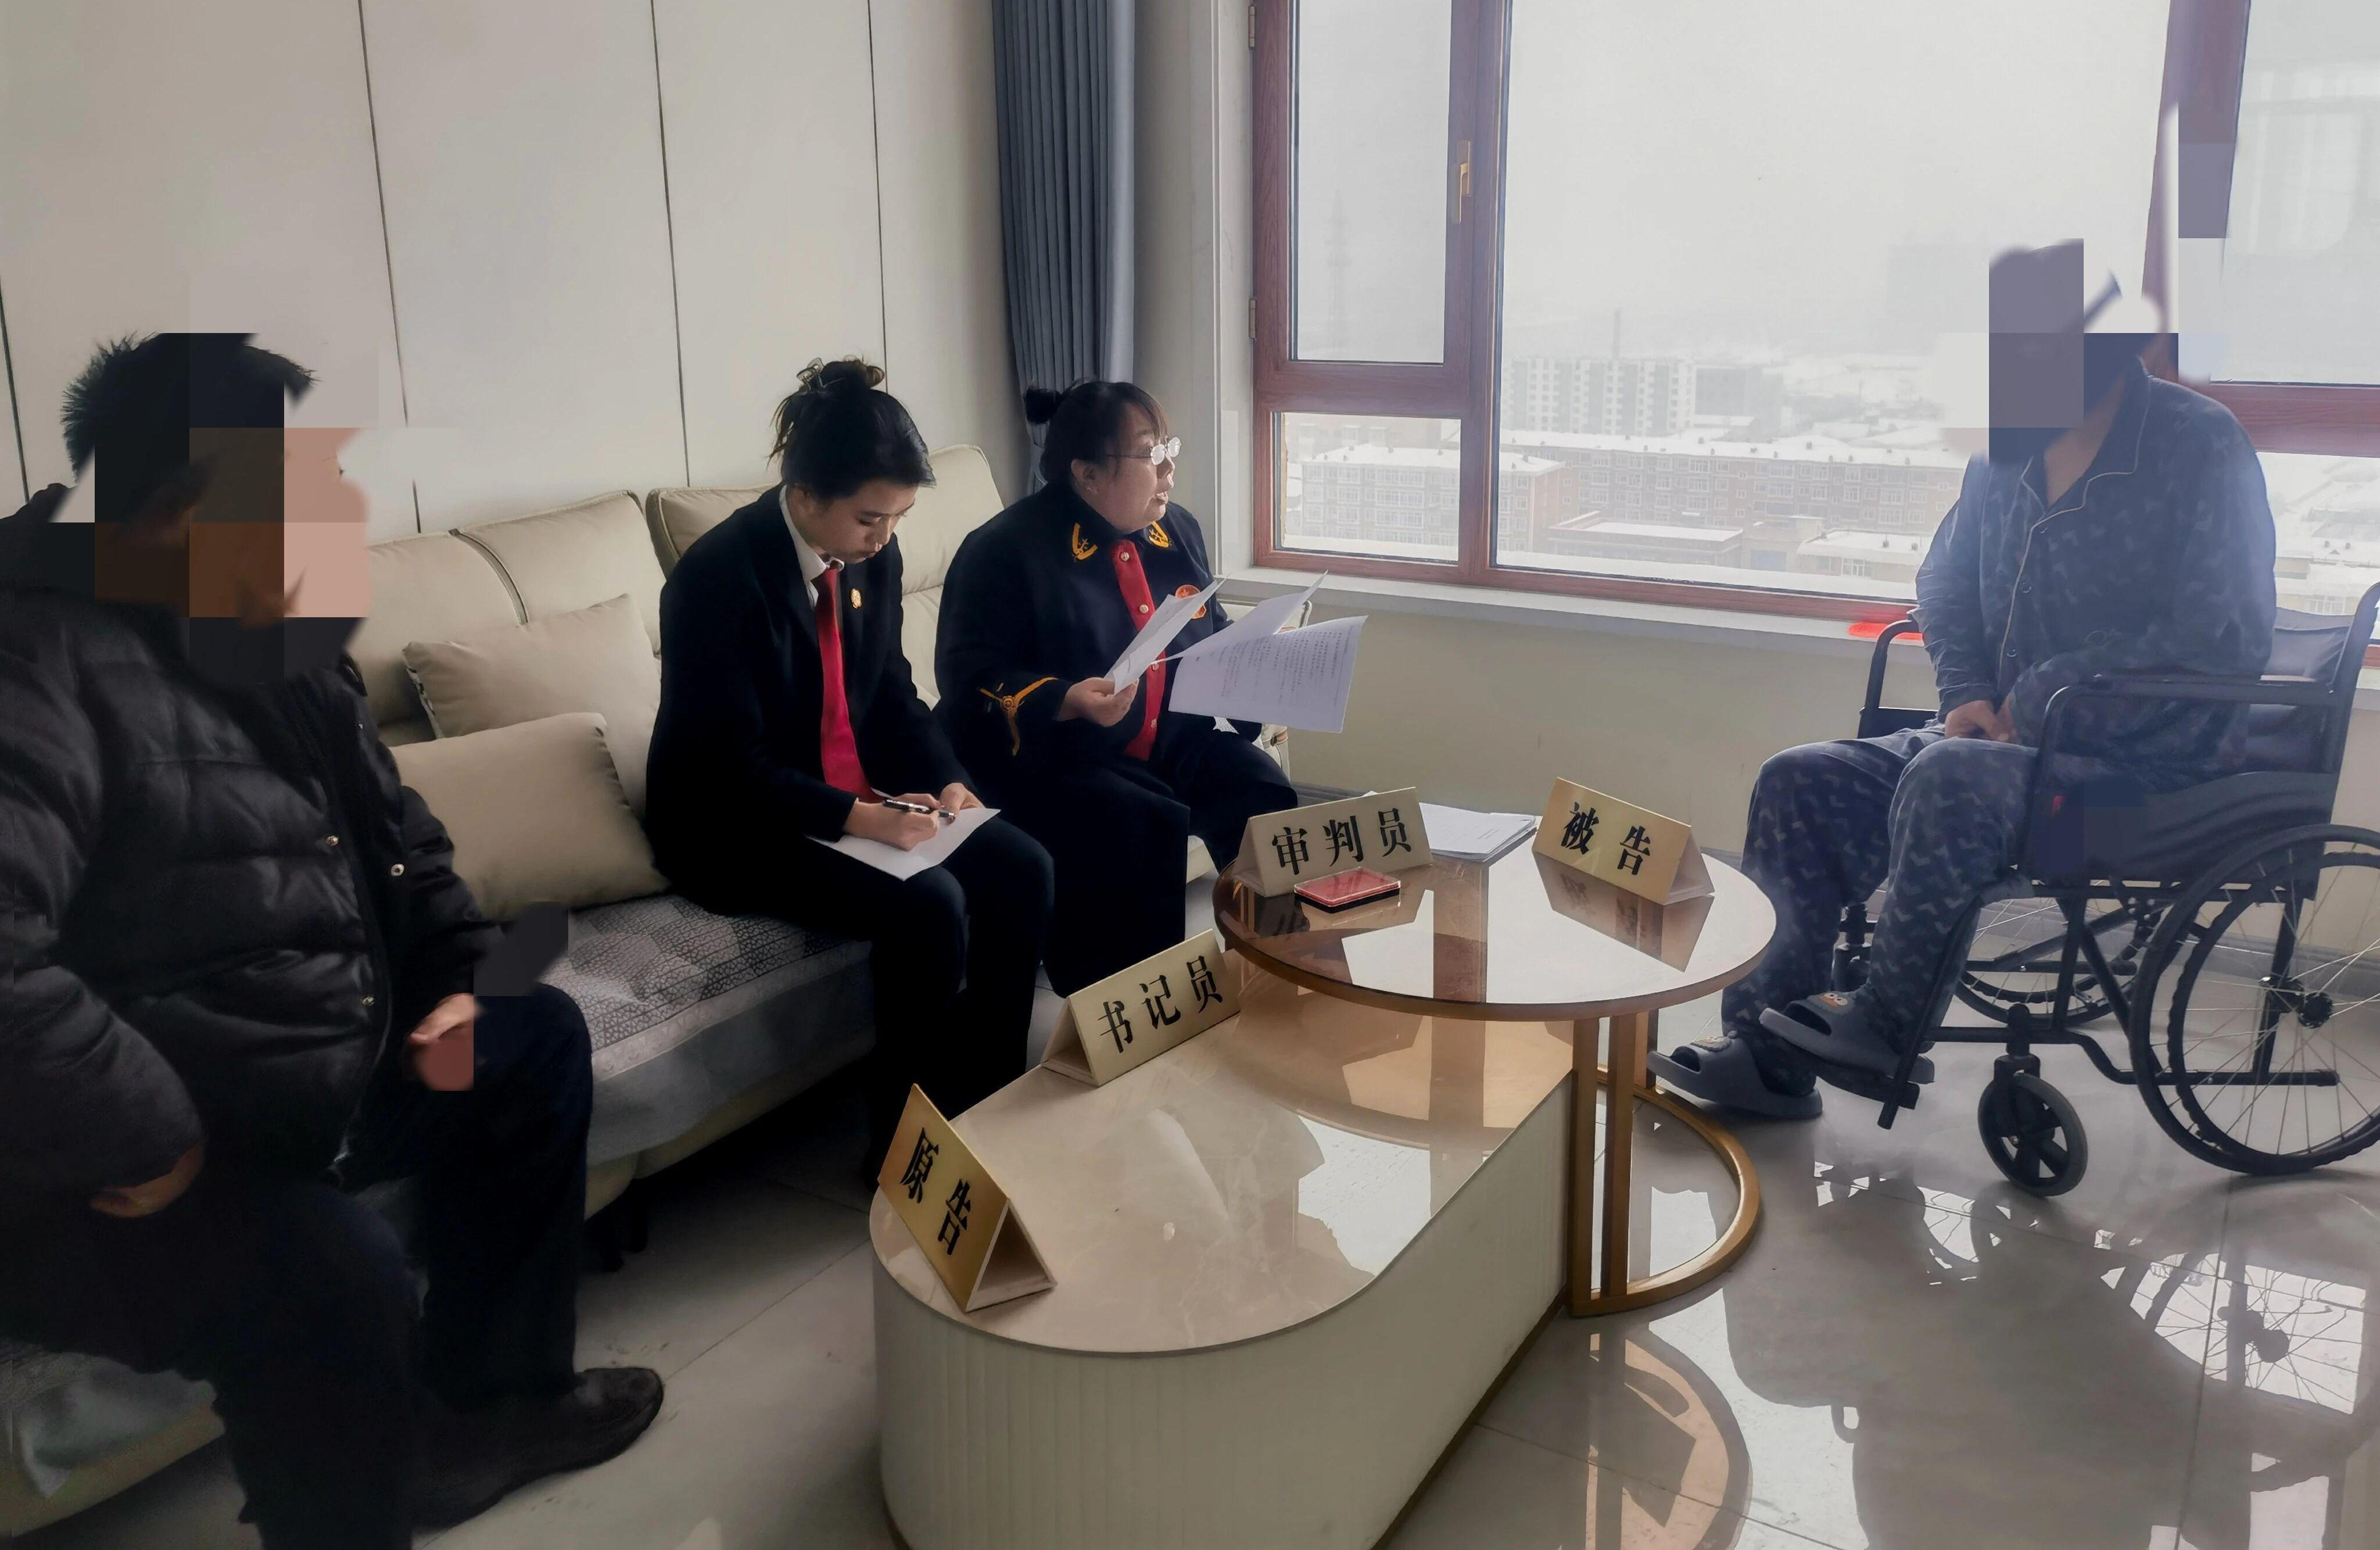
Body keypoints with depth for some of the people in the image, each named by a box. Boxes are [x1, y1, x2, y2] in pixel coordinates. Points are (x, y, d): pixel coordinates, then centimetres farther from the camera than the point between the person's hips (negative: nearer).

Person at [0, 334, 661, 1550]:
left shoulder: (274, 641, 6)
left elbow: (395, 833, 18)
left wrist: (453, 980, 4)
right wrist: (149, 1142, -29)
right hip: (100, 1181, -10)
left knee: (537, 1043, 15)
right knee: (334, 1272, -35)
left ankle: (478, 1409, 24)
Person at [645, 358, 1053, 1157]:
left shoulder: (872, 557, 0)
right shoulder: (717, 578, -22)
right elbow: (733, 768, -22)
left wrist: (945, 780, -7)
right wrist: (859, 818, -30)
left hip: (862, 797, 8)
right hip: (738, 831, -7)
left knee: (1020, 870, -10)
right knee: (928, 906, -27)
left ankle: (990, 1100, 4)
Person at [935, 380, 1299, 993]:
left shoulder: (1178, 532, 11)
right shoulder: (1006, 550, -10)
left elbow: (1215, 639, 22)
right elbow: (970, 675, -14)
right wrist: (1068, 701, -29)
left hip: (1175, 736, 6)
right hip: (1054, 753, -6)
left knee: (1265, 798, -18)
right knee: (1139, 823, -33)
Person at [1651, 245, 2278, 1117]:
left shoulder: (2200, 447, -9)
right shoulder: (2010, 449, 11)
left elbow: (2227, 637, -16)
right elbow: (1945, 583, 22)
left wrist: (2047, 694, -17)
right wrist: (1967, 694, 3)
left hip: (2150, 760, -7)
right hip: (2016, 736, 7)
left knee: (1953, 776, -35)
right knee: (1801, 781, -9)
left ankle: (1885, 1022, -19)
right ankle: (1766, 1044, -11)